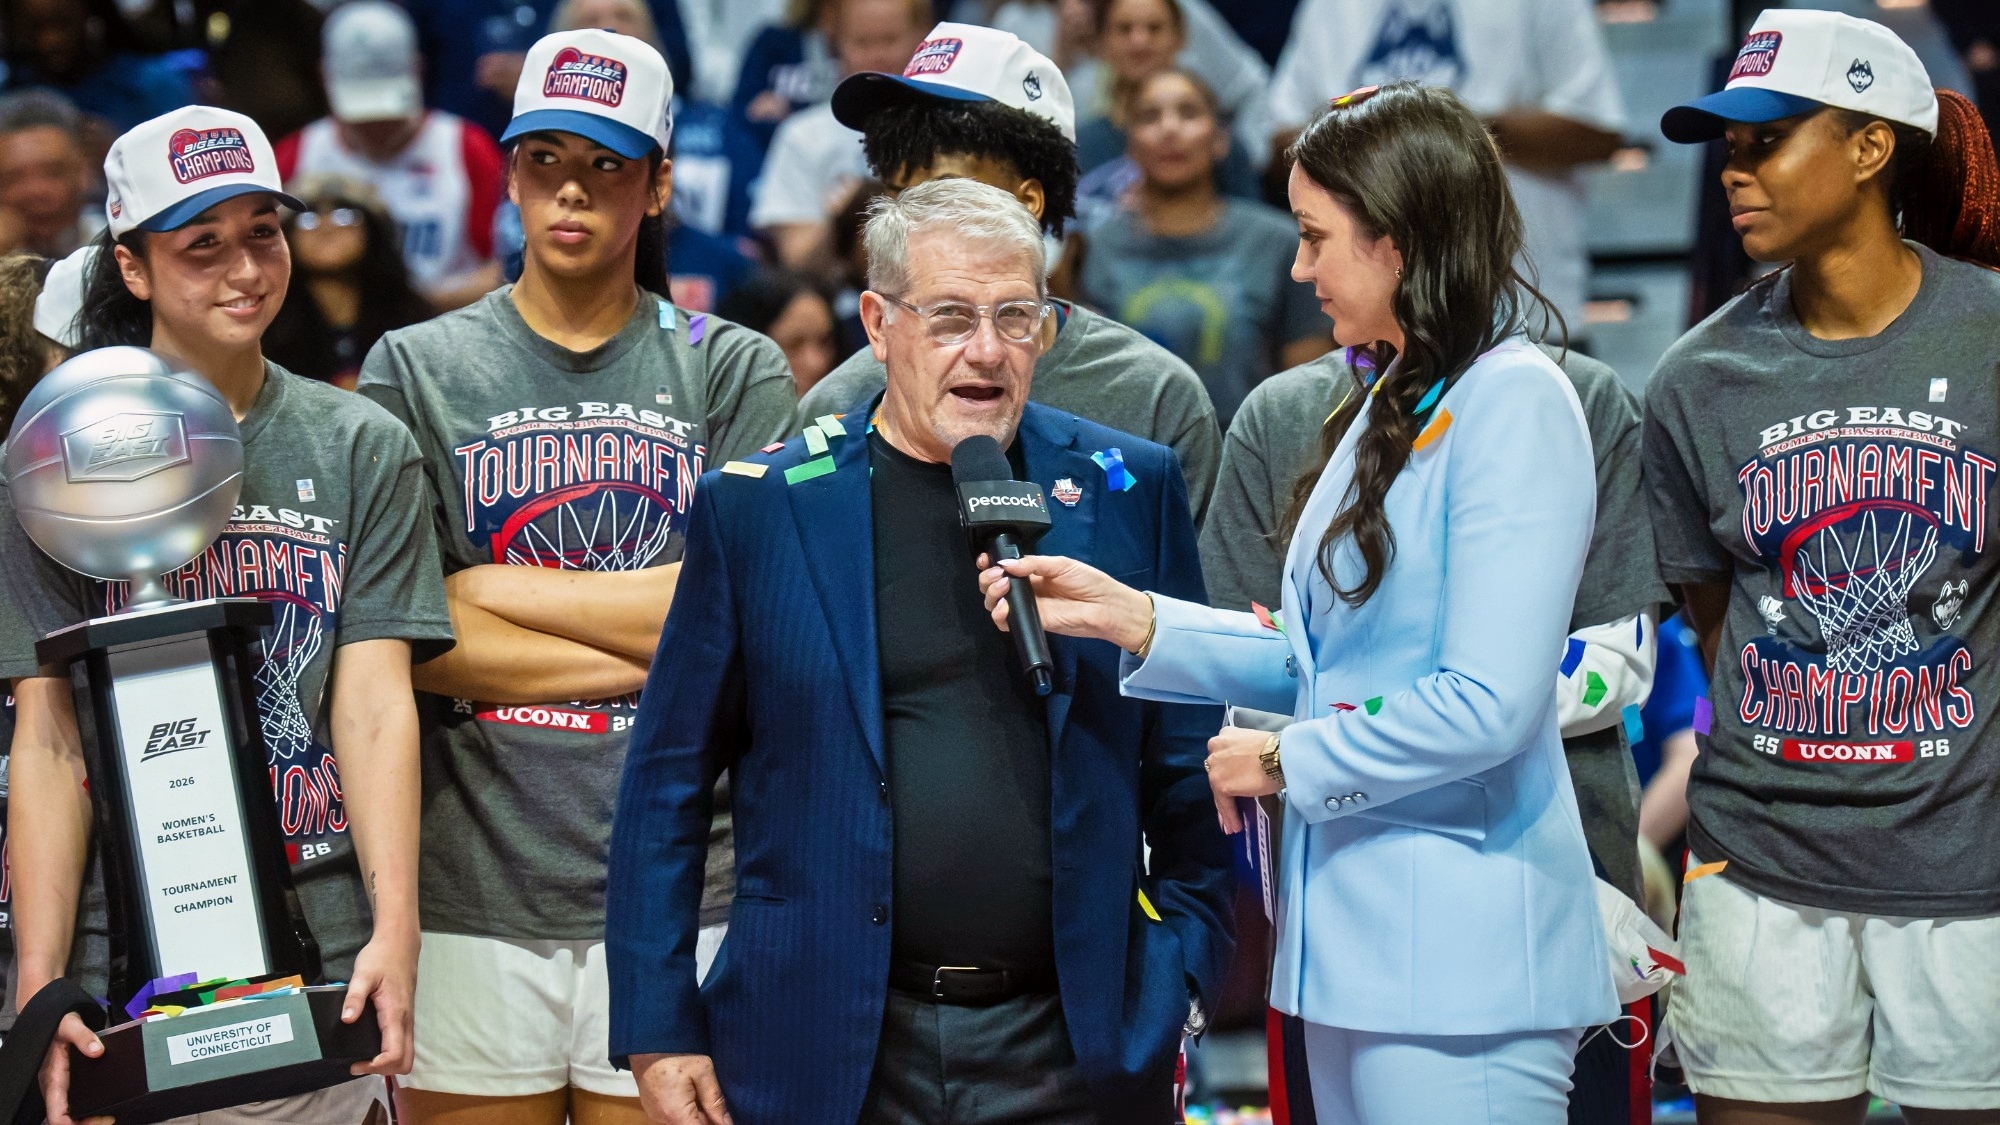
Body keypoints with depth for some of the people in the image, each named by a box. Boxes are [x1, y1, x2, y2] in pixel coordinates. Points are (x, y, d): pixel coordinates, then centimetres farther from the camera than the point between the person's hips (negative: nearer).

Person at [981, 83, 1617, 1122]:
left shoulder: (1514, 402, -14)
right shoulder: (1386, 406, 16)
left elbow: (1486, 706, -21)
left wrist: (1283, 761, -8)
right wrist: (1128, 617, 9)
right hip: (1351, 935, 9)